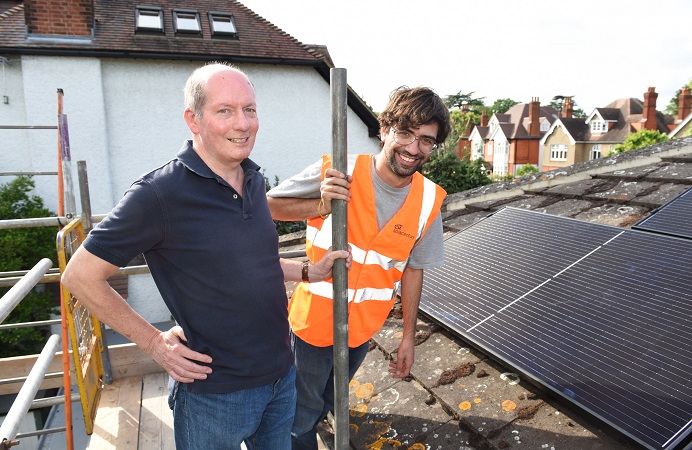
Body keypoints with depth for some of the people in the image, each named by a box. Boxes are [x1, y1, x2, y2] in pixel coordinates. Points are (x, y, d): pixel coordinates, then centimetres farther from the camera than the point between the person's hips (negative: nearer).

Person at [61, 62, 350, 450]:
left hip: (282, 375, 6)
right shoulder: (160, 193, -20)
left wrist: (308, 271, 3)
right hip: (216, 392, -6)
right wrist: (154, 342, -11)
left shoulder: (255, 180, 2)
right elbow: (81, 276, -12)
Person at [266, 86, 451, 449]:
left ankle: (320, 411, 64)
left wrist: (408, 336, 6)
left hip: (364, 325, 4)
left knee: (333, 396, 32)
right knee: (303, 418, 15)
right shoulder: (334, 173, -22)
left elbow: (413, 268, 1)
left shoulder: (428, 201, -10)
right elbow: (269, 205, -11)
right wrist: (320, 206, -30)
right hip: (316, 319, -3)